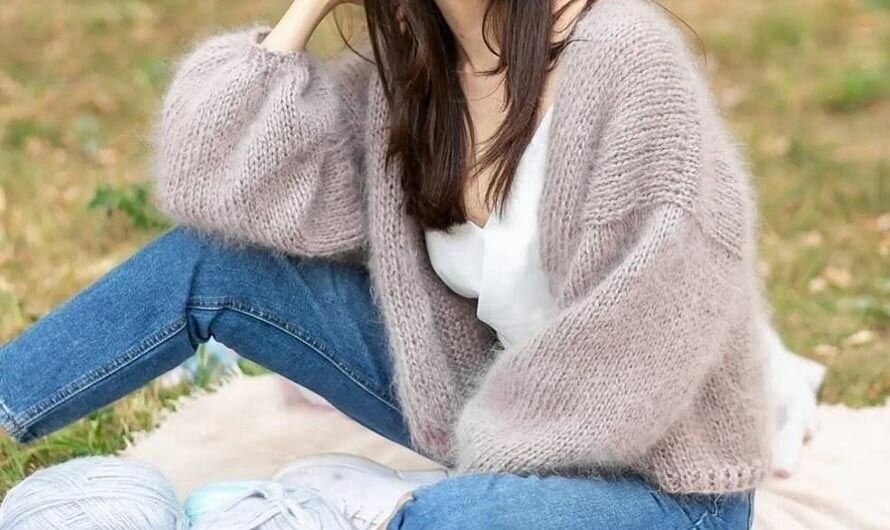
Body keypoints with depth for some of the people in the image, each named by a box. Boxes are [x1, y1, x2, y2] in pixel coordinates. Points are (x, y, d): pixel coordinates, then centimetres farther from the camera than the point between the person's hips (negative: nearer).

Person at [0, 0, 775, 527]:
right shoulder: (406, 68, -2)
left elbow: (641, 351, -25)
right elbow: (209, 184, -7)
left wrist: (482, 462, -17)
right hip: (496, 426, 6)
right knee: (208, 263, -1)